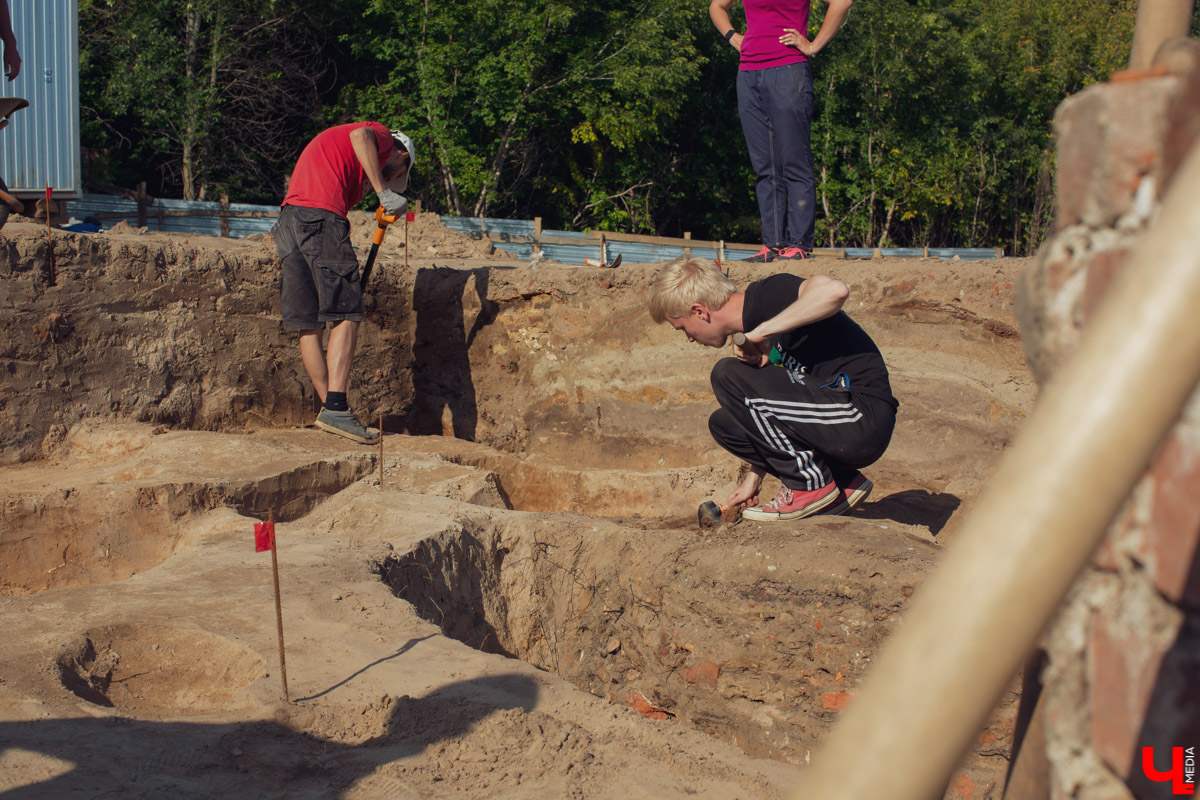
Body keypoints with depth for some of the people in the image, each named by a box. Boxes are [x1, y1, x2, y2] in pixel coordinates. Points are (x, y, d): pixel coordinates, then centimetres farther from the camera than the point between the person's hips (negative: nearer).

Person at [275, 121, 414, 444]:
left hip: (288, 220, 9)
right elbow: (360, 135, -15)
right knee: (346, 317, -9)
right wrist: (383, 191, -14)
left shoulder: (331, 141, 36)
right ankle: (335, 408, -17)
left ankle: (331, 408, 10)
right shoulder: (380, 135, 11)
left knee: (309, 326, 6)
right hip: (320, 216, -9)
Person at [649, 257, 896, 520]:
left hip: (863, 416, -10)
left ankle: (811, 485, -5)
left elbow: (834, 291, -34)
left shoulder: (769, 295, -13)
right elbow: (764, 403, 25)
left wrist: (761, 332, -25)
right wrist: (754, 478, 27)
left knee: (728, 375, -14)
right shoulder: (749, 323, 15)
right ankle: (843, 483, 10)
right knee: (723, 423, 13)